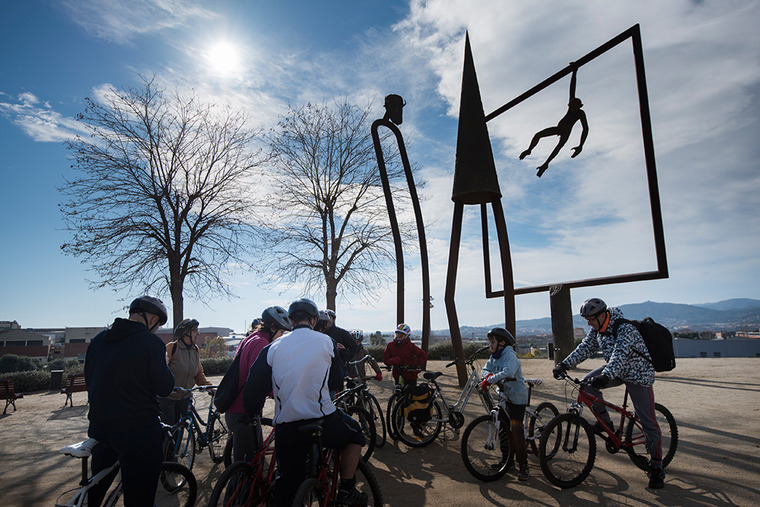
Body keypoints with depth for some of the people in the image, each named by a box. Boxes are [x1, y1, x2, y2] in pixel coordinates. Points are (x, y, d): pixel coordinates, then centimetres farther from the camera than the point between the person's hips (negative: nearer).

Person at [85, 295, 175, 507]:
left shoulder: (98, 339, 5)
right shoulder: (151, 342, -16)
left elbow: (89, 379, 14)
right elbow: (164, 387, -12)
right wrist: (163, 364, 4)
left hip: (99, 426, 7)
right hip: (138, 431, -7)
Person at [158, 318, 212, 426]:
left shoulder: (196, 350, 4)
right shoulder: (171, 347, -14)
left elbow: (199, 374, 10)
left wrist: (209, 386, -3)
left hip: (185, 397, 5)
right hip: (167, 397, -5)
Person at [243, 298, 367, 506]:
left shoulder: (273, 348, 2)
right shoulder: (326, 342, -2)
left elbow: (253, 390, 1)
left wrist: (253, 412, 20)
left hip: (286, 430, 3)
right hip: (322, 421, -2)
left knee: (287, 485, 20)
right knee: (355, 434, 26)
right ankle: (347, 490, 25)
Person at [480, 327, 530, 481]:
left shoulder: (509, 355, -20)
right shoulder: (494, 356, 6)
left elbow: (508, 372, -37)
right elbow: (485, 370, 0)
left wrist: (489, 380, -37)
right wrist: (489, 375, -23)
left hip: (517, 396, -8)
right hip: (504, 395, 8)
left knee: (516, 431, -9)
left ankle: (523, 466, 1)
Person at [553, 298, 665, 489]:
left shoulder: (625, 328, -29)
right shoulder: (597, 329, -4)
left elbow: (620, 354, -41)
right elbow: (585, 347, -4)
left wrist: (606, 376, -55)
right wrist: (565, 364, -14)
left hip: (638, 374, -7)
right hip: (616, 370, 7)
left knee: (648, 422, -5)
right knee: (587, 382, -14)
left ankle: (656, 467, 10)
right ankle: (606, 423, 4)